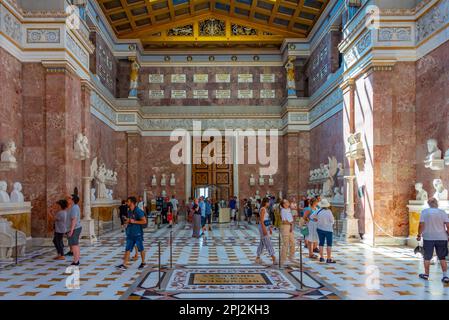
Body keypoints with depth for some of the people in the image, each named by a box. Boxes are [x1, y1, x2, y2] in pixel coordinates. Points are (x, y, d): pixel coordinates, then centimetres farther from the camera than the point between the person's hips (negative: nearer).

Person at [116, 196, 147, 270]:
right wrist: (127, 221, 2)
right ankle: (124, 264, 2)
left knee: (141, 249, 8)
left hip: (137, 234, -7)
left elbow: (144, 221, -18)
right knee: (127, 249, 3)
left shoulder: (138, 211, -14)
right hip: (130, 233, 7)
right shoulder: (129, 211, 10)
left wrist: (134, 221, -20)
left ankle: (143, 263, 23)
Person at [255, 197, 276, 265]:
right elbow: (261, 220, -19)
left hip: (266, 227, 10)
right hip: (263, 227, -10)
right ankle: (273, 258, -9)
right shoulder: (263, 209, -14)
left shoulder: (266, 209, 15)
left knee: (262, 243, 13)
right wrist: (264, 230, -23)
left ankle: (258, 258, 19)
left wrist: (270, 228, 20)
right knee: (268, 243, -8)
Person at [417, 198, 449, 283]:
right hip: (441, 238, 1)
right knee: (442, 258, 11)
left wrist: (419, 235, -1)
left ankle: (426, 274, 18)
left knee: (427, 257, 10)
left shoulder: (424, 212, -4)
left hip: (428, 238, -1)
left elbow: (421, 225, -8)